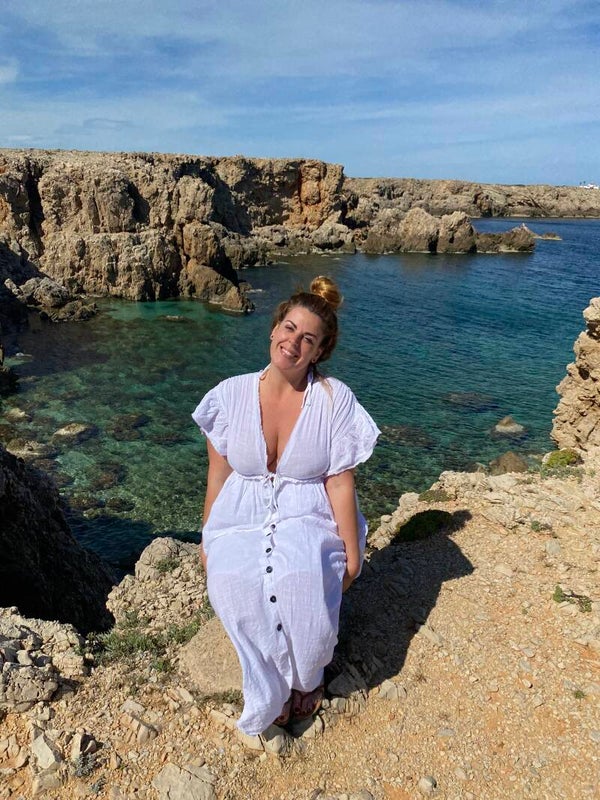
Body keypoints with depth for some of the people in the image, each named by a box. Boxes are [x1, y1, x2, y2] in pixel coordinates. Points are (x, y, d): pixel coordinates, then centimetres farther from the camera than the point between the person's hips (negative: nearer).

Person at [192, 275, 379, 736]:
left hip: (309, 522, -1)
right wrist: (207, 540, 8)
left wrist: (351, 553, -4)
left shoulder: (335, 399, -7)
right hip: (240, 522, 2)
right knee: (234, 582, -28)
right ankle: (271, 692, 6)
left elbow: (341, 482, -6)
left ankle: (306, 677, 10)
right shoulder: (231, 395, -2)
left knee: (303, 580, -30)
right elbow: (218, 474, 5)